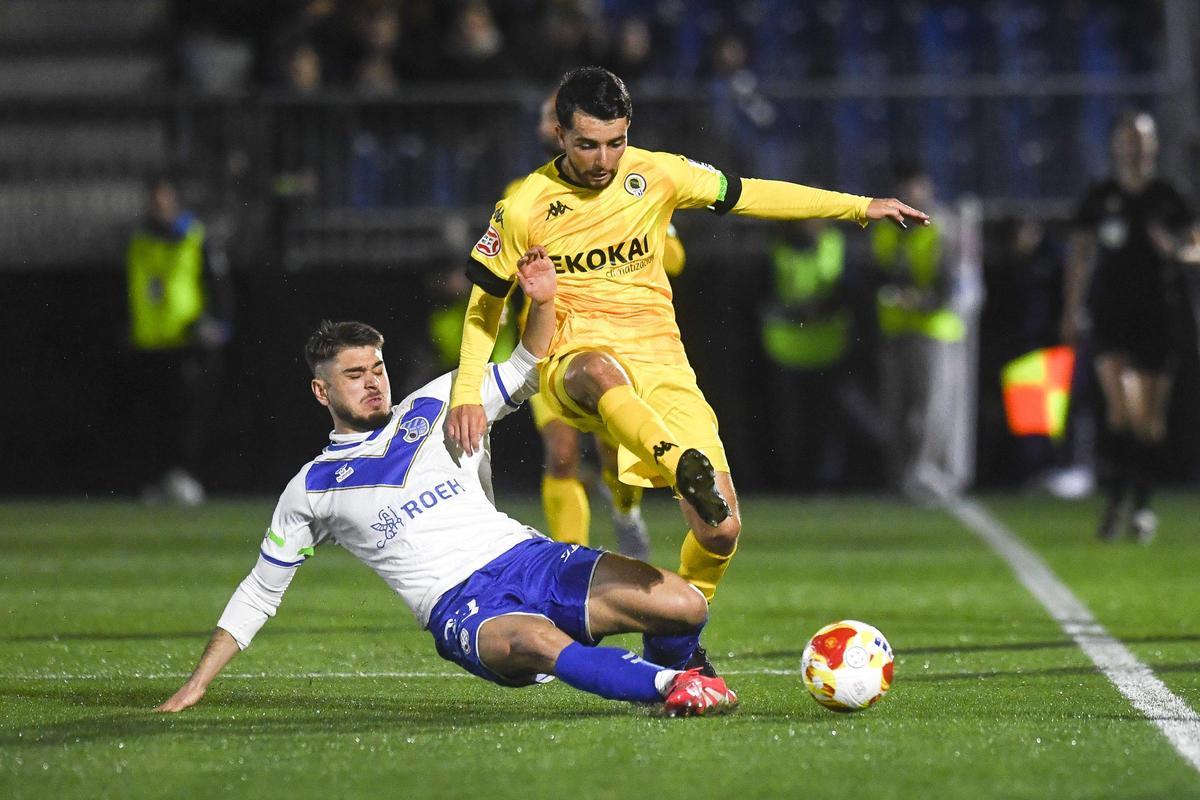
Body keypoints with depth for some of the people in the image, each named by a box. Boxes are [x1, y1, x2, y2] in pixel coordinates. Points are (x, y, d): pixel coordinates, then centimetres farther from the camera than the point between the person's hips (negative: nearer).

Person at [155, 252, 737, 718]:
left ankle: (668, 670, 12)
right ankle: (667, 686, -40)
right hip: (461, 612, -4)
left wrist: (543, 303, 1)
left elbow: (526, 371, 22)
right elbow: (259, 591, 19)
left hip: (528, 556, 4)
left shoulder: (434, 409, 17)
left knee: (685, 607, -18)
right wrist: (197, 683, 15)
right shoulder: (312, 489, 12)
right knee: (538, 642, -43)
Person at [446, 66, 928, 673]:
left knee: (720, 531, -9)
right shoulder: (524, 208, -3)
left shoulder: (654, 175, 2)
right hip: (576, 361, -3)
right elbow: (484, 303, 9)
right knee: (600, 373, -44)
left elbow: (751, 195, 11)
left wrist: (859, 207, 8)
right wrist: (466, 394, -1)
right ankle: (687, 467, -69)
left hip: (663, 366, 3)